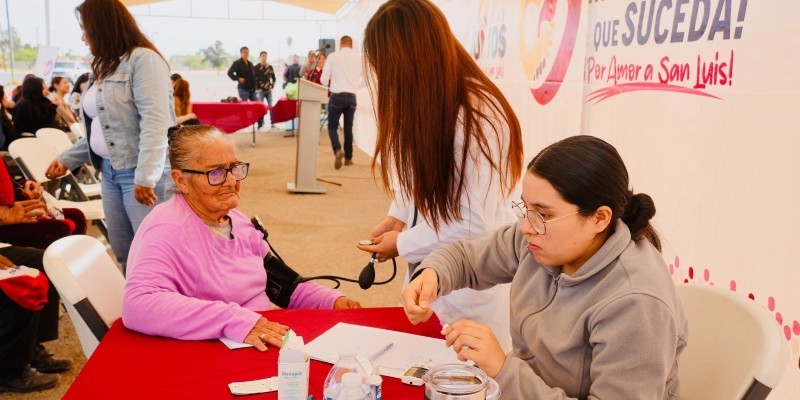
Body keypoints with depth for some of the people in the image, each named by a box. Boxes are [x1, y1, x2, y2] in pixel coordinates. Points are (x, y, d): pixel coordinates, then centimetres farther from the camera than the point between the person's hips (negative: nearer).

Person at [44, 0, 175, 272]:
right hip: (110, 172, 9)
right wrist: (67, 159, 19)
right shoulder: (103, 68, 18)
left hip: (142, 173, -9)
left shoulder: (143, 59, -11)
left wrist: (145, 177, -26)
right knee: (123, 254, 13)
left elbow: (155, 121, -21)